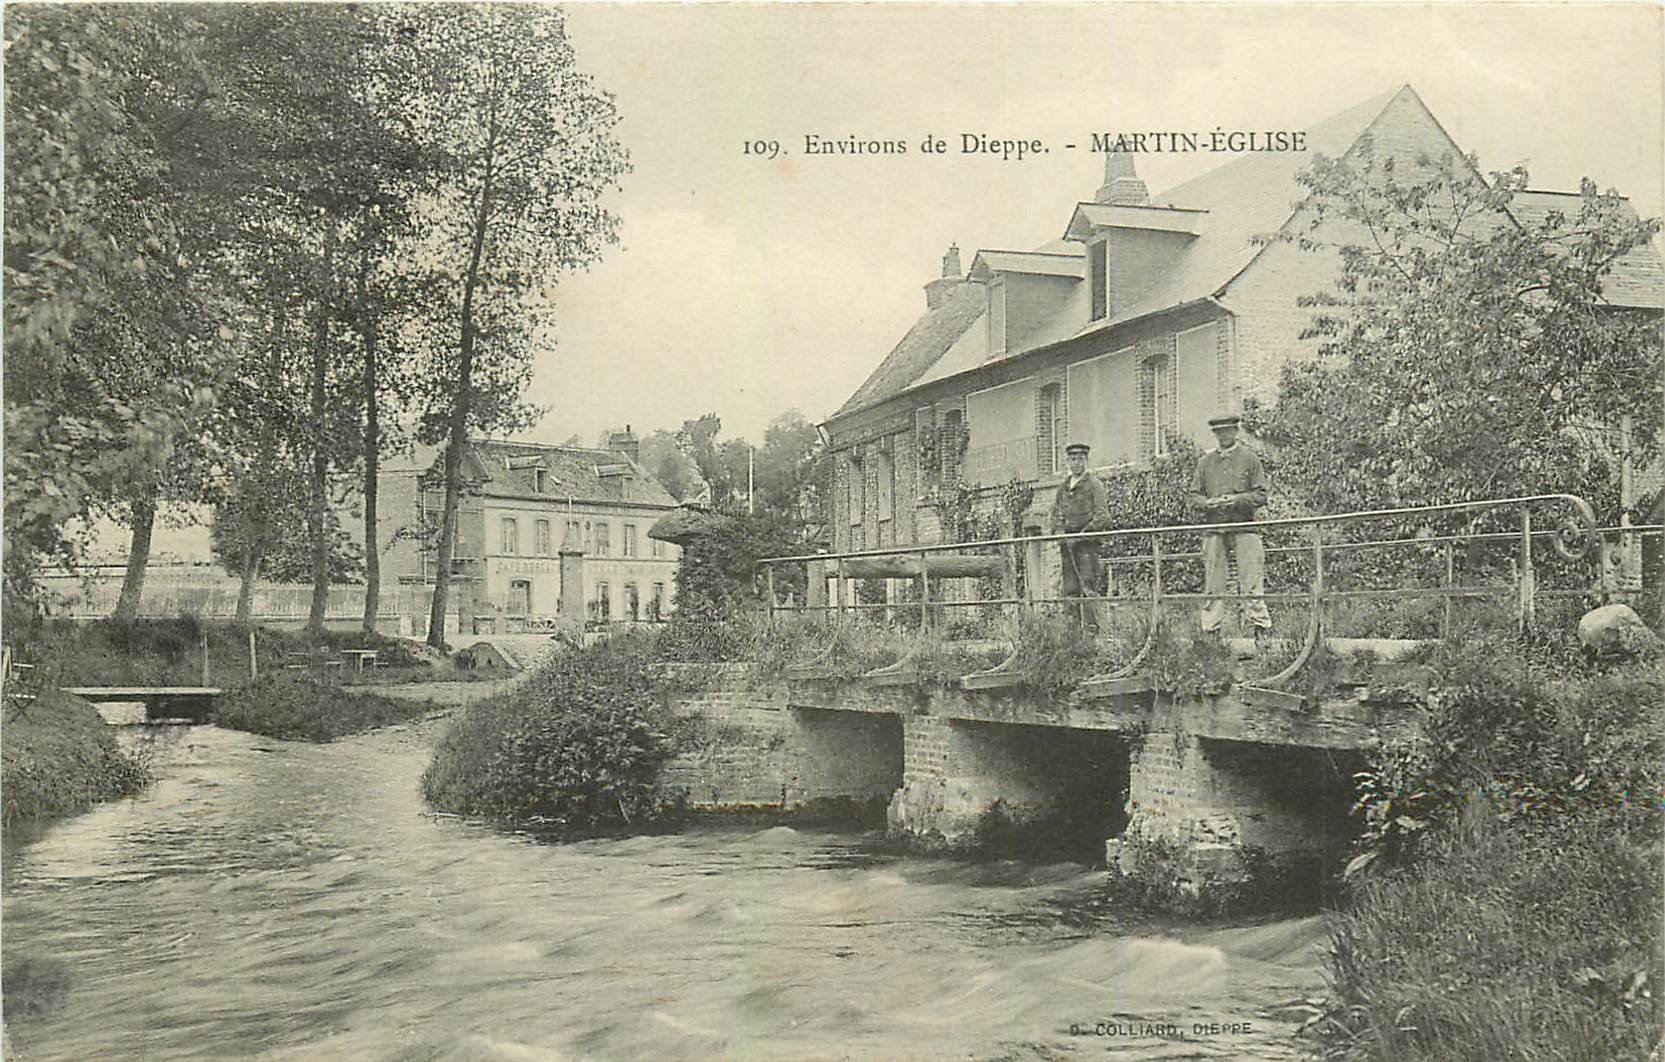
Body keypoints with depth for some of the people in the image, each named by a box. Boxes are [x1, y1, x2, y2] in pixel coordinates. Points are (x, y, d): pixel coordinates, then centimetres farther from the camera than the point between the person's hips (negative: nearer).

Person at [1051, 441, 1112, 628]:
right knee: (1069, 588, 4)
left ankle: (1091, 625, -11)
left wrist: (1081, 534, -15)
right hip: (1068, 542, 6)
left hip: (1086, 542, -6)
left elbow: (1102, 516, -7)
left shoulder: (1093, 484, -1)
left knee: (1088, 585, -11)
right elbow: (1056, 512, 23)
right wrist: (1058, 533, 4)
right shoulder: (1063, 486, 17)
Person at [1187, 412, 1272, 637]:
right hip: (1213, 527, 3)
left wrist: (1237, 500, -14)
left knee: (1252, 580, -8)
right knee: (1212, 582, 1)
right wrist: (1208, 503, -8)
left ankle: (1260, 626, -6)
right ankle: (1210, 630, 5)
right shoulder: (1205, 461, 14)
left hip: (1243, 526, -2)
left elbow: (1260, 495, 2)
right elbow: (1194, 496, 13)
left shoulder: (1250, 458, 6)